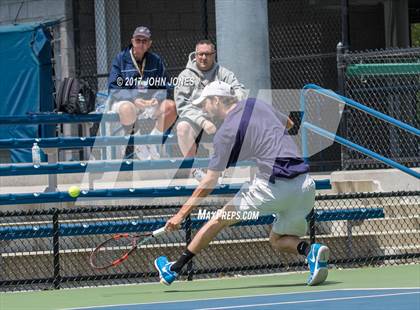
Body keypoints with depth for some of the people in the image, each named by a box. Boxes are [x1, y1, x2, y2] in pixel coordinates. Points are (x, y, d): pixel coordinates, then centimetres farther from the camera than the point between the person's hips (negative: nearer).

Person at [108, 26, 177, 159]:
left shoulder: (155, 60, 9)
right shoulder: (121, 59, -2)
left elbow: (164, 87, 9)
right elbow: (113, 88, -8)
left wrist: (157, 98, -15)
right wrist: (133, 99, -24)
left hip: (149, 103, 4)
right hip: (124, 101, -4)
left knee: (171, 106, -24)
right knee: (127, 109, -40)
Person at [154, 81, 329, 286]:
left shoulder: (226, 132, -4)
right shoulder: (256, 105, 15)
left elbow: (209, 182, -5)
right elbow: (287, 123, 35)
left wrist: (181, 214, -1)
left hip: (274, 185, -6)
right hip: (306, 184, 6)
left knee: (221, 219, 9)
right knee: (278, 240, 21)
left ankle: (174, 269, 14)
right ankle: (310, 251, -13)